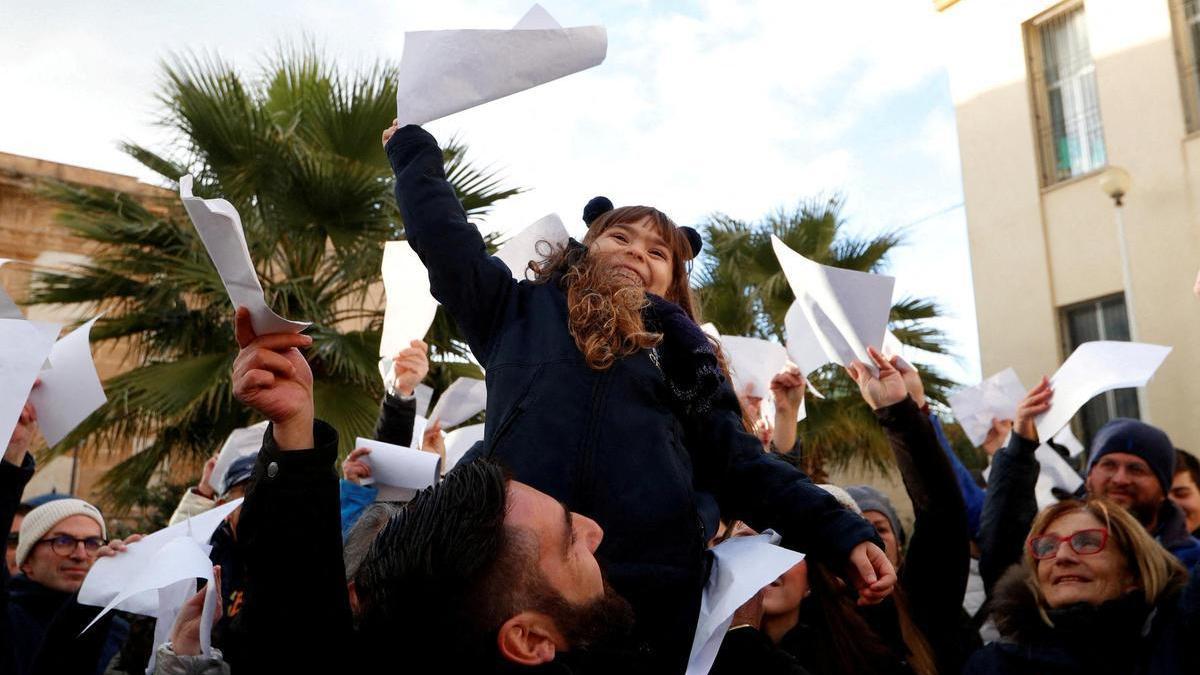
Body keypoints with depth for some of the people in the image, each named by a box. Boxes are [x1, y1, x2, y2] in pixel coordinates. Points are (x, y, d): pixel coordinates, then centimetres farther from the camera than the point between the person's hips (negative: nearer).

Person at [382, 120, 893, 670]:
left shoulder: (684, 356, 20)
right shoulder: (526, 310, 19)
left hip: (652, 584, 2)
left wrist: (842, 536, 5)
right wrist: (415, 153, 28)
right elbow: (444, 235, 16)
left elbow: (743, 468, 14)